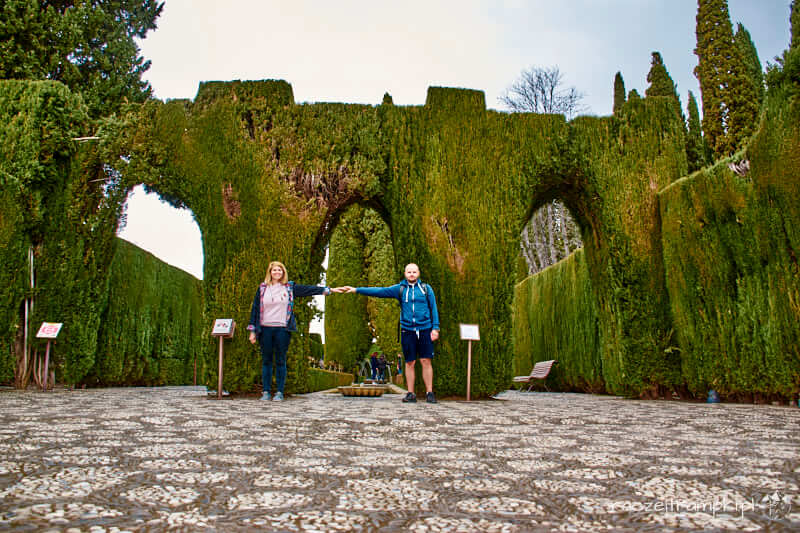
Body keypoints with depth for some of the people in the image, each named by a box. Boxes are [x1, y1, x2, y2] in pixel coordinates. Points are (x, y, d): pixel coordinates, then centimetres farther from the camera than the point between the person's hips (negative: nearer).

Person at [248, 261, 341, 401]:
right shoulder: (262, 288, 8)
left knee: (280, 361, 2)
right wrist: (252, 330, 6)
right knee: (266, 361, 5)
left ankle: (280, 392, 7)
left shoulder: (290, 287, 7)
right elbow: (255, 309, 9)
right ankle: (266, 392, 12)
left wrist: (329, 290, -4)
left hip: (282, 329, -1)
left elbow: (308, 289, 3)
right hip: (265, 329, 1)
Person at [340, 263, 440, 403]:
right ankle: (410, 394, 10)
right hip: (407, 330, 1)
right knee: (410, 362, 3)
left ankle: (430, 393, 5)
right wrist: (356, 290, -3)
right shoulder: (400, 288, 8)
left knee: (426, 361, -2)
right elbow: (379, 291, 3)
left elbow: (433, 308, 7)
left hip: (424, 330, -1)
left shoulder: (426, 288, 7)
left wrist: (435, 328, -1)